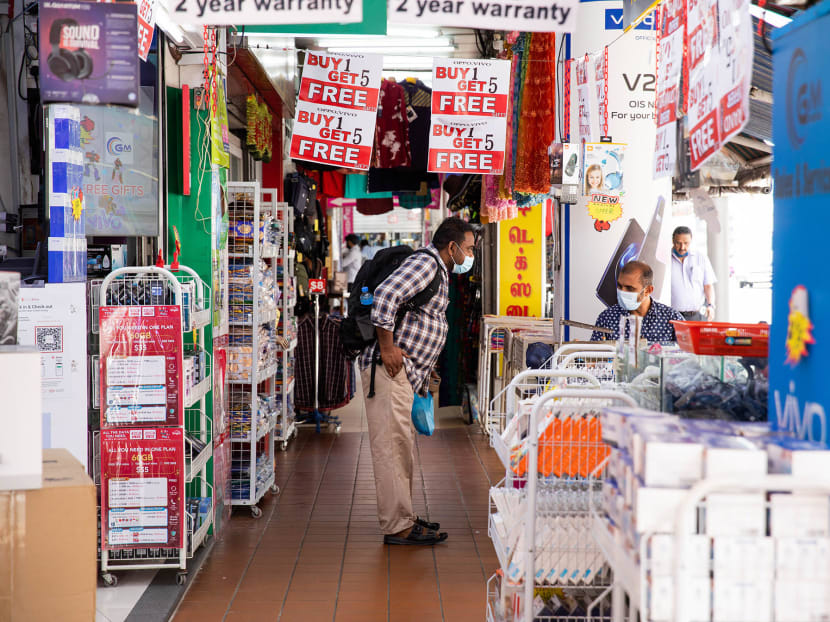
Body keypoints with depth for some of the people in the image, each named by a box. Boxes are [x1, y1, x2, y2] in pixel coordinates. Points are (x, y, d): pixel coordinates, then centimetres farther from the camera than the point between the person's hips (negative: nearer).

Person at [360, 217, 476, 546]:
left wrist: (423, 366, 21)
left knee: (402, 446, 15)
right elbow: (385, 294, -25)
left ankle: (402, 518, 23)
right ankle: (397, 527, -7)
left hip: (405, 371, 11)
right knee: (393, 445, -9)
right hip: (388, 368, -11)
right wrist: (387, 348, -23)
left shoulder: (440, 273, 22)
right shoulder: (425, 263, -10)